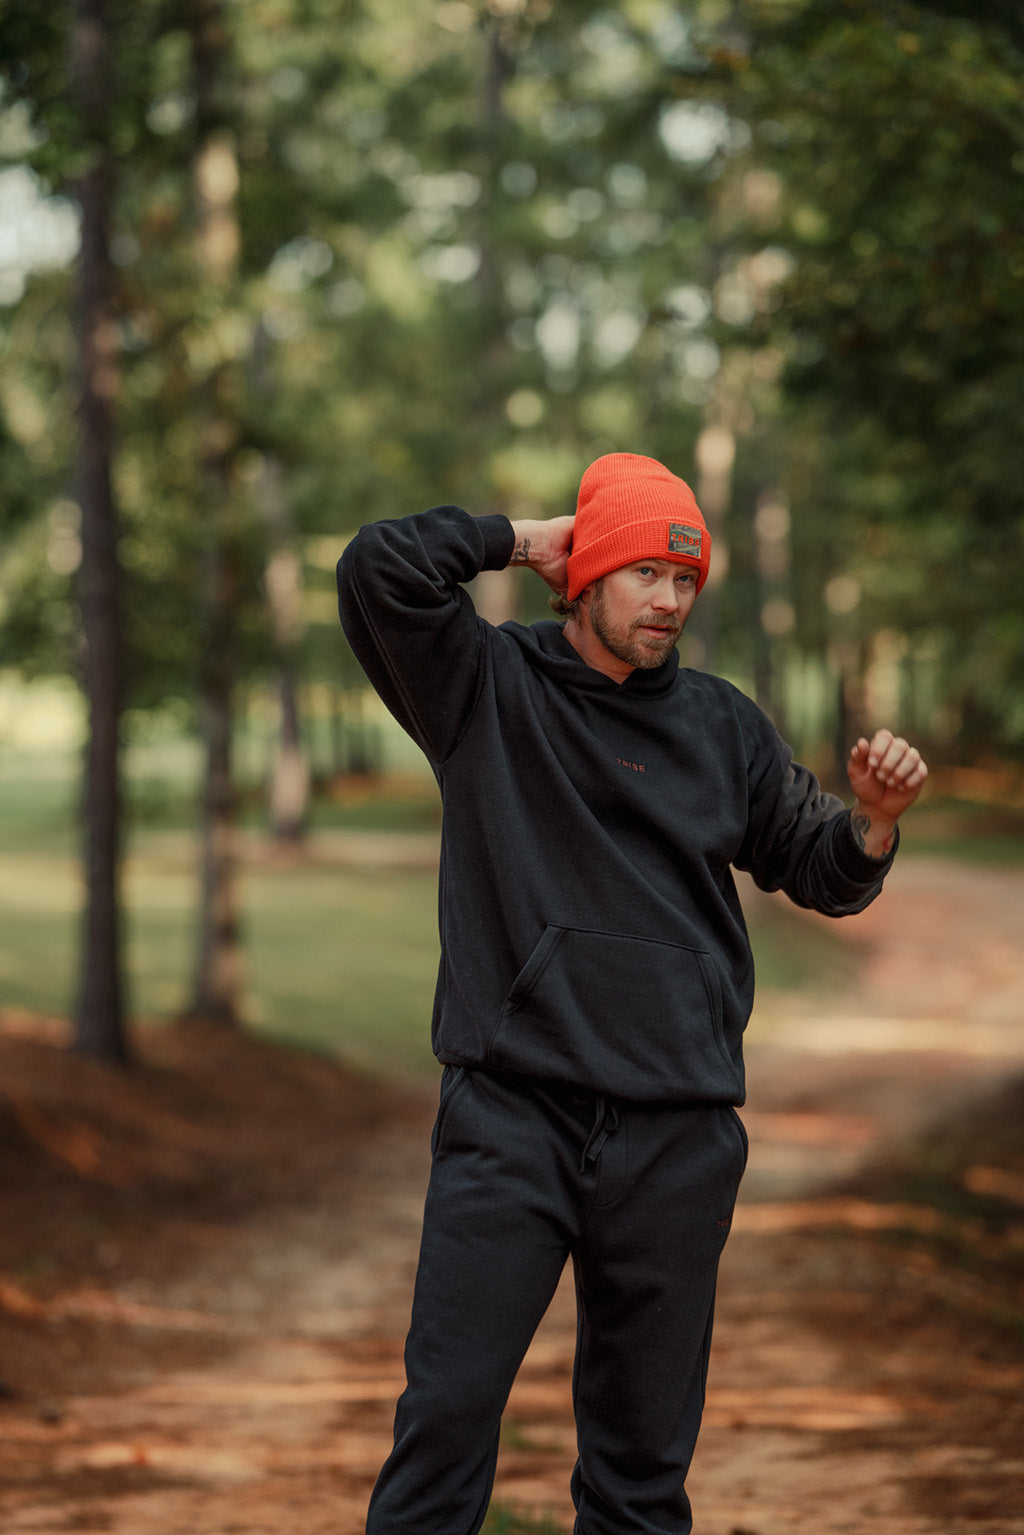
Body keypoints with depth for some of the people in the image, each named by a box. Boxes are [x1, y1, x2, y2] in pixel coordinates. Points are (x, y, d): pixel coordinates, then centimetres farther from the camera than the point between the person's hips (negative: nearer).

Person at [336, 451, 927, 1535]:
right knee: (449, 1406, -5)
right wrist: (522, 540, -1)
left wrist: (873, 820, -2)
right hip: (510, 1112, -2)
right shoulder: (485, 686, 4)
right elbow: (379, 567, -11)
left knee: (646, 1435, 8)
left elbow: (819, 875, 18)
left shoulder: (722, 725, 12)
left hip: (678, 1137, 3)